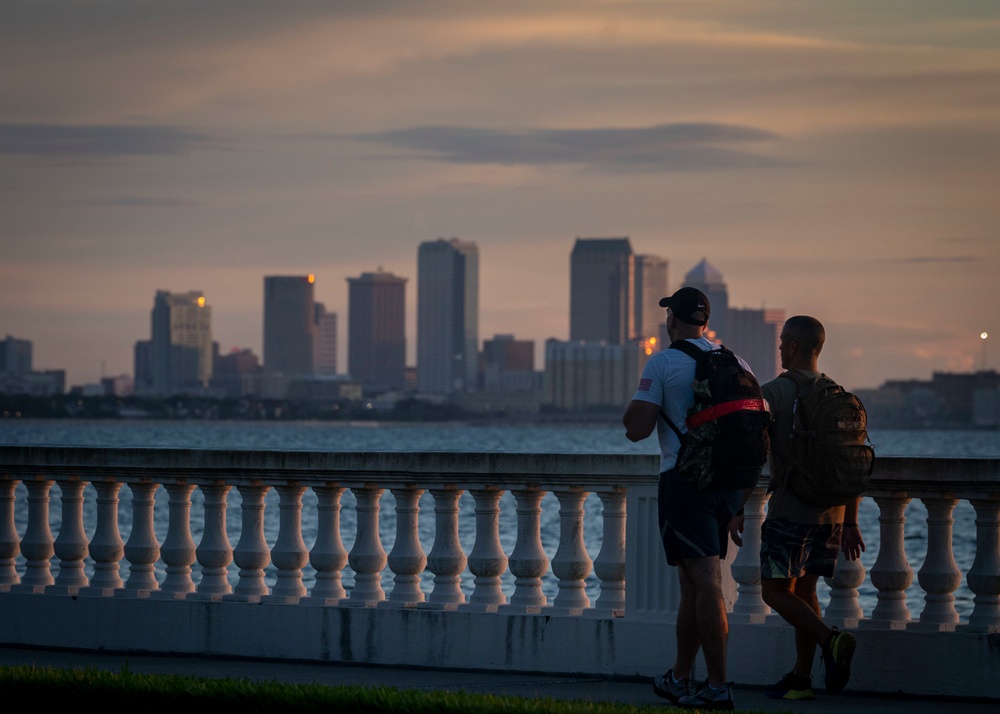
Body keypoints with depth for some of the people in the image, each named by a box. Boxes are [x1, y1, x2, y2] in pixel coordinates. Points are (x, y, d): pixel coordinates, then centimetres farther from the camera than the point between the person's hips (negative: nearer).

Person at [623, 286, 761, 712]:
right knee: (695, 583, 15)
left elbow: (636, 429, -11)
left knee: (704, 582, -8)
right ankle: (679, 679, 24)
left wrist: (636, 410, 12)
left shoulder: (663, 363, -7)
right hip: (729, 481, 6)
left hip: (685, 478, -6)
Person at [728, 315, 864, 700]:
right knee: (803, 589, 13)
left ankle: (830, 640, -21)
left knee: (775, 591, 0)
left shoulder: (775, 392, -8)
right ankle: (800, 679, 11)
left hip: (790, 507, -6)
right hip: (831, 510, 6)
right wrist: (850, 523, 15)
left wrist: (739, 511, -5)